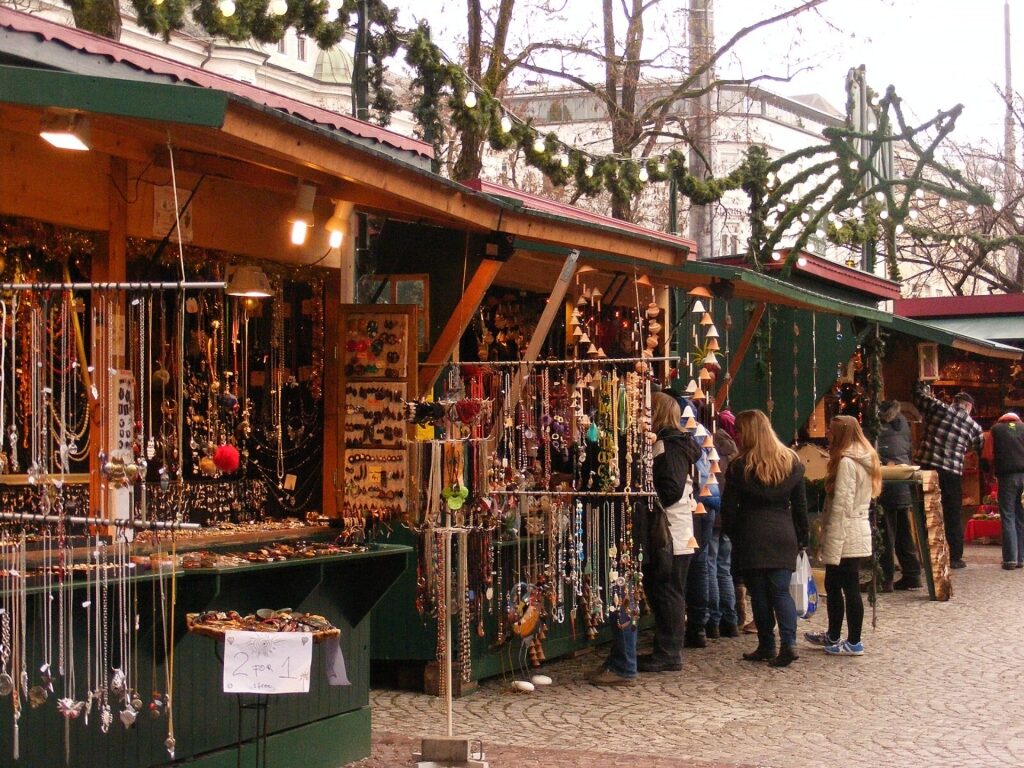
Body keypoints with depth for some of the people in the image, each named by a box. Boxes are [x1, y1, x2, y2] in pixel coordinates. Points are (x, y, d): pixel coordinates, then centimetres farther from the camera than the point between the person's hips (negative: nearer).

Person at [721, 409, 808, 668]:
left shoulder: (740, 466, -7)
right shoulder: (792, 462, 7)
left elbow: (729, 507, -5)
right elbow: (800, 504, 11)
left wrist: (729, 531, 9)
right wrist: (802, 537, 17)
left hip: (751, 538, -3)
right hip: (784, 536, 4)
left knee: (759, 593, 5)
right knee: (781, 590, 4)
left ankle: (766, 645, 9)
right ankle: (788, 642, -11)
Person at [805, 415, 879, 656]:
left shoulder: (846, 462, -16)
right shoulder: (866, 459, 13)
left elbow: (841, 506, -20)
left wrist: (831, 545, -19)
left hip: (846, 536, -10)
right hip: (860, 531, 10)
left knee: (849, 587, -1)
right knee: (832, 584, 19)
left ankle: (854, 643, 6)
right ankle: (833, 636, 29)